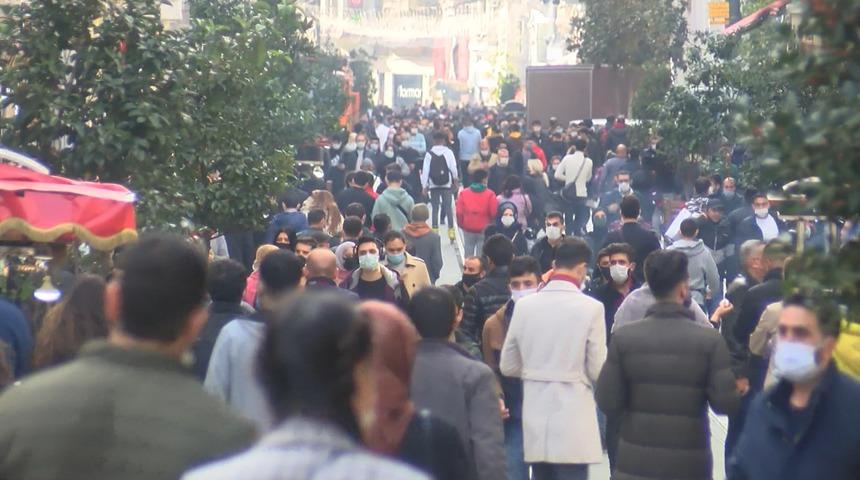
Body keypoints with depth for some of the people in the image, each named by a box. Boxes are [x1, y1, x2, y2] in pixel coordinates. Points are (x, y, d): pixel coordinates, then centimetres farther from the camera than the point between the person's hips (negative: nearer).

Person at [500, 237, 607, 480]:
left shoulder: (524, 305, 0)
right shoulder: (590, 308, -11)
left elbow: (507, 366, 6)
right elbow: (597, 370, -9)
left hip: (535, 418, 4)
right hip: (573, 418, -4)